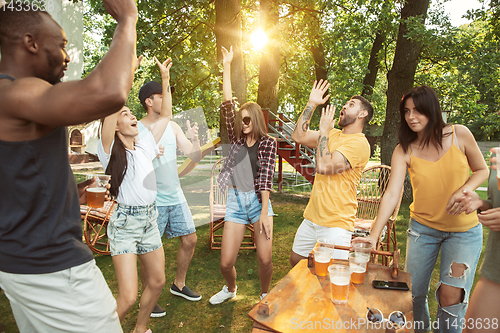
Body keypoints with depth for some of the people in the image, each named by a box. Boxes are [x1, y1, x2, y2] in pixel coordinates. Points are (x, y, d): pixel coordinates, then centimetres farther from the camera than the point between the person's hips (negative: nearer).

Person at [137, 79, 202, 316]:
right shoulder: (135, 130, -10)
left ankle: (179, 285, 34)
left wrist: (194, 138, -14)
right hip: (152, 200, -6)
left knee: (190, 240, 13)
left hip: (175, 196, 6)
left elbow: (195, 157, 5)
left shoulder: (172, 127, 6)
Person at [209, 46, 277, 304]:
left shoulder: (268, 143, 0)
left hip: (258, 201, -2)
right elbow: (227, 104, 1)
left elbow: (266, 177, -9)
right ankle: (230, 288, 36)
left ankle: (265, 295, 29)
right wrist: (227, 66, 0)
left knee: (265, 259, -2)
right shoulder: (236, 139, 7)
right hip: (235, 201, 2)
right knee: (225, 263, 1)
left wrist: (264, 213, -16)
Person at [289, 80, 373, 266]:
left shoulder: (359, 143, -15)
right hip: (312, 217, 8)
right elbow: (299, 136, 5)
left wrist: (324, 131, -13)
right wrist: (312, 103, 5)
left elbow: (323, 166, -25)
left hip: (336, 224, -8)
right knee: (296, 261, 18)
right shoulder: (334, 134, 11)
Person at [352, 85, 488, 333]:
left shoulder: (459, 135, -9)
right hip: (423, 228, 1)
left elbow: (481, 170, 5)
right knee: (414, 293, 9)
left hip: (464, 231, -1)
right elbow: (392, 194, -18)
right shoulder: (403, 151, -9)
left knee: (451, 295, -12)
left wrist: (464, 191, -17)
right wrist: (374, 235, -28)